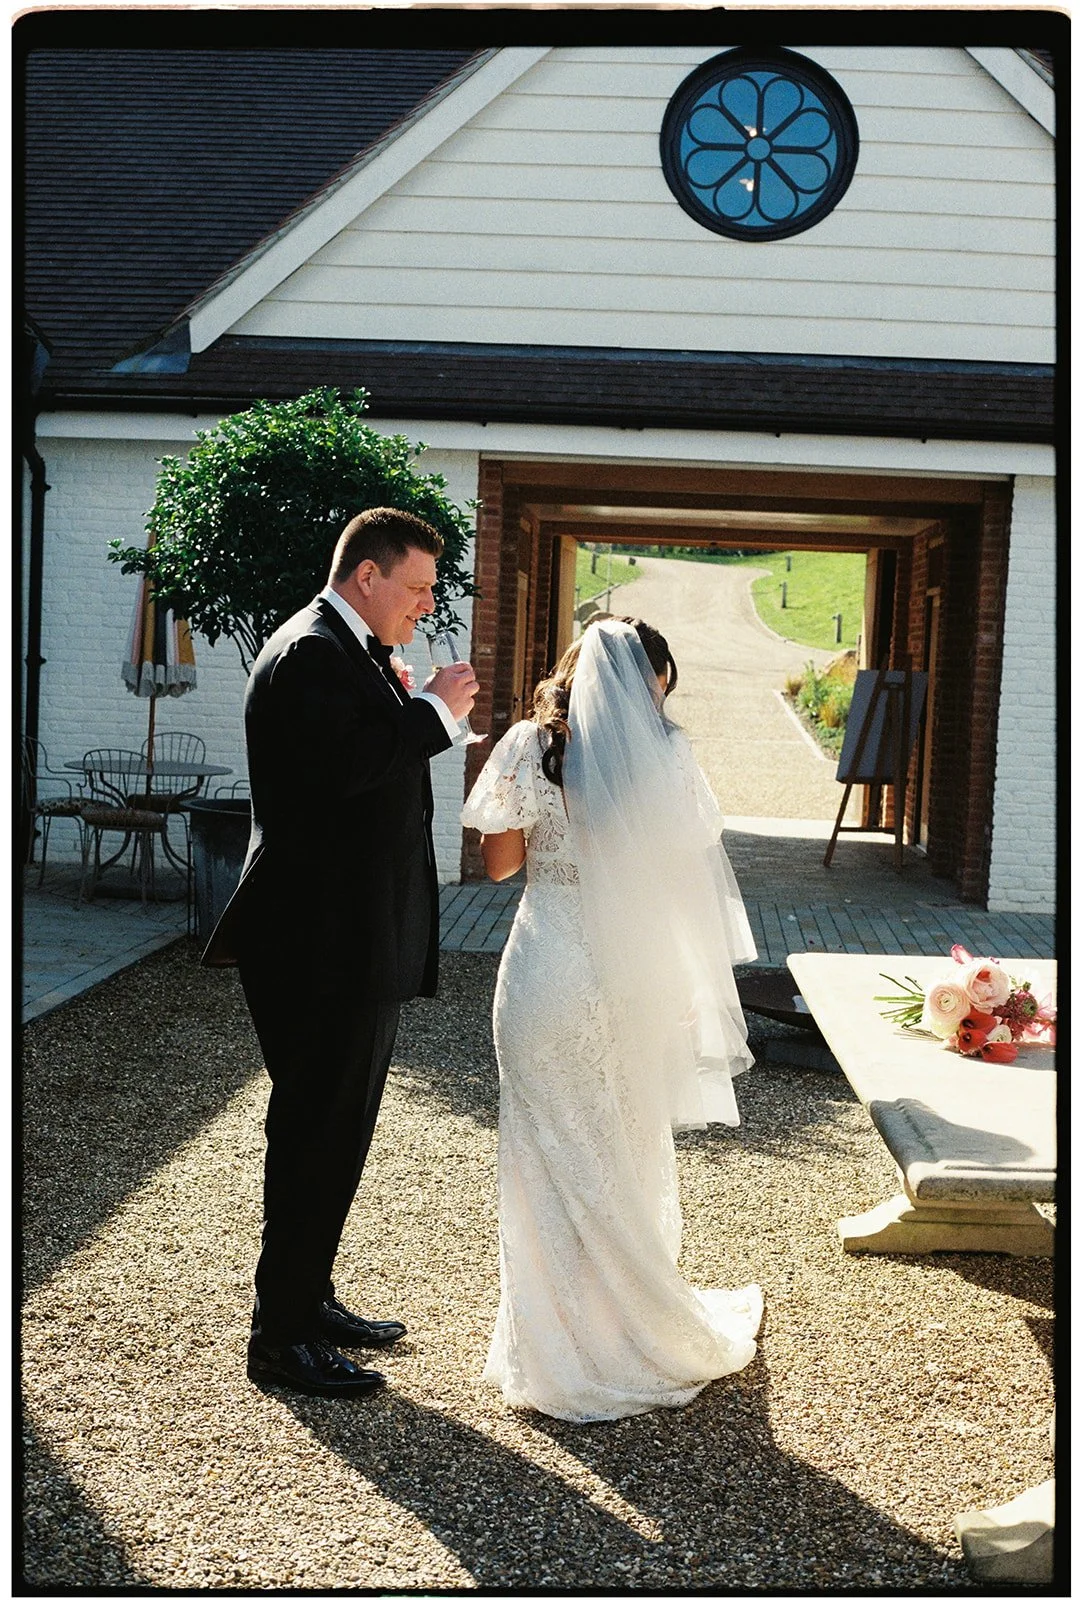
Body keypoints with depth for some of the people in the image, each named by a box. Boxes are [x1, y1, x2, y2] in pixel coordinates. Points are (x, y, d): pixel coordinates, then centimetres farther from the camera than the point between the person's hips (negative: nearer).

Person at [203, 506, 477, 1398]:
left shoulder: (348, 653, 17)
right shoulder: (312, 653, -16)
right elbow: (346, 765, -30)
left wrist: (418, 715, 5)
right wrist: (435, 712, -18)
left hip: (354, 944, 11)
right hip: (324, 946, -11)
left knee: (334, 1132, 19)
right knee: (318, 1135, -2)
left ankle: (309, 1298, 33)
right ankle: (282, 1339, 11)